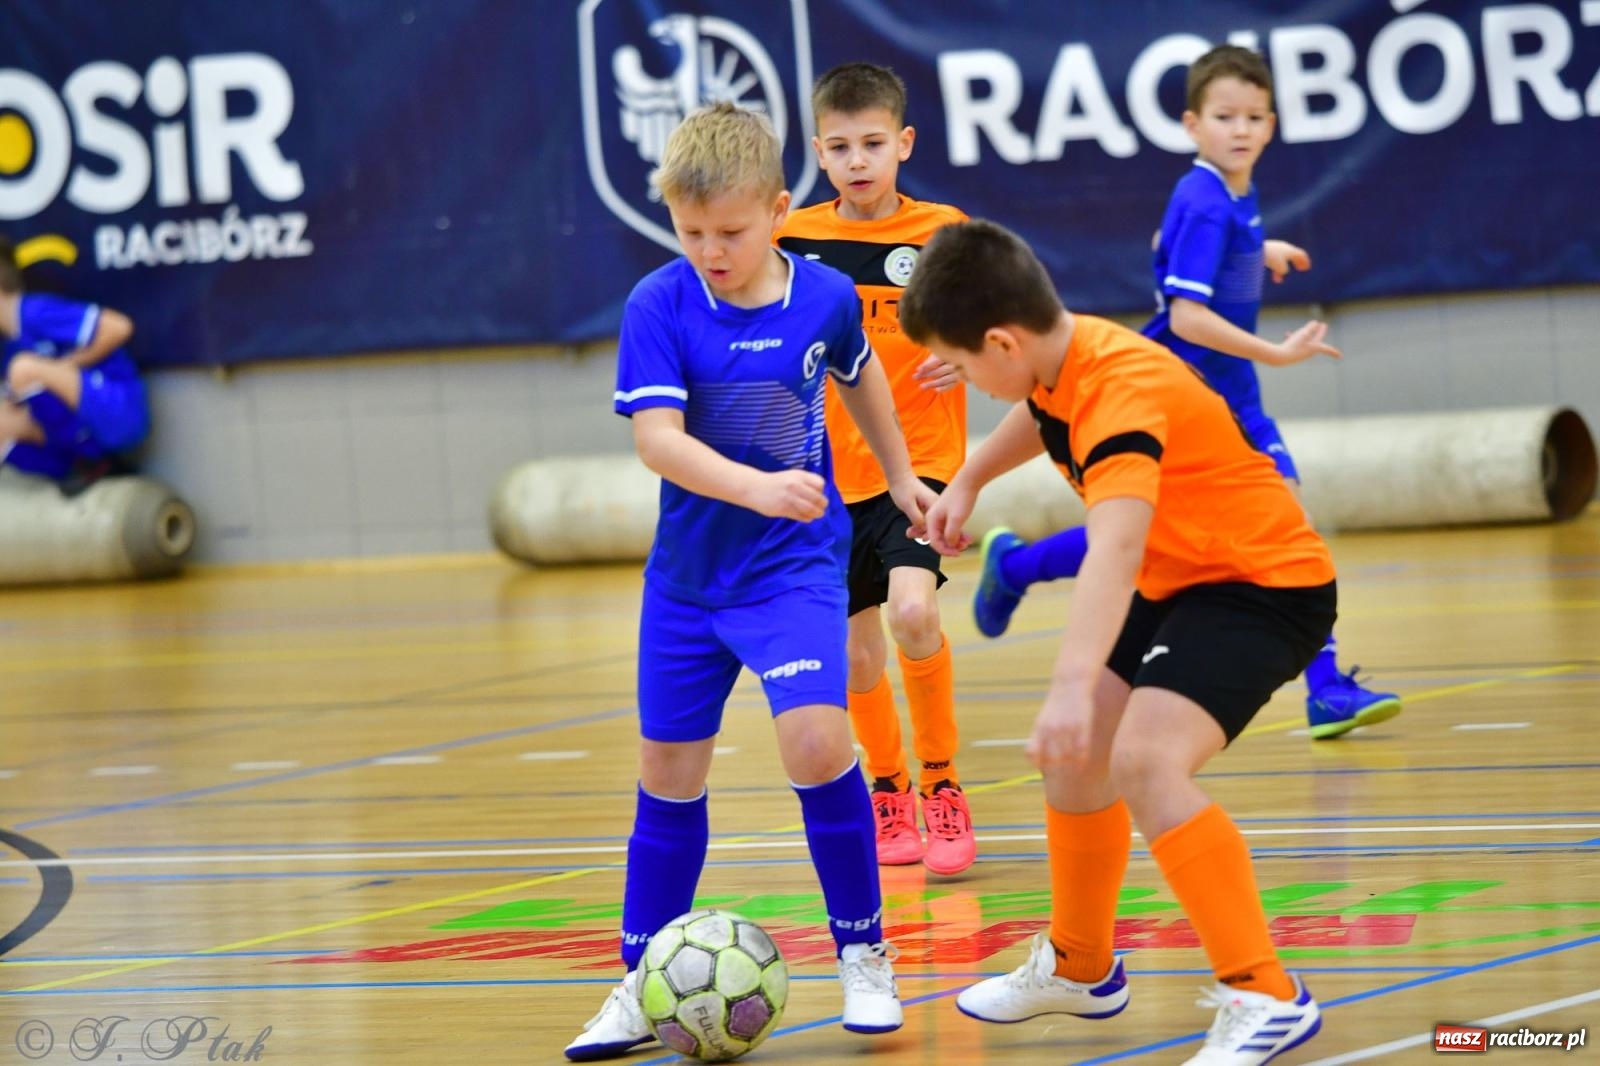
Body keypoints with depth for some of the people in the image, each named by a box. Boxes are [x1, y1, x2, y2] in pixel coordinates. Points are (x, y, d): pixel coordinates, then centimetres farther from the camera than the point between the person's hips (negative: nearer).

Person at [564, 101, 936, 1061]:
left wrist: (900, 476, 27)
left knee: (816, 739, -21)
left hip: (798, 563, -1)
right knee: (668, 773, 10)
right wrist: (757, 487, -38)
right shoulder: (659, 307, -13)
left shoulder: (825, 296, -8)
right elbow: (657, 438, -23)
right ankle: (644, 982, 25)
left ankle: (864, 952, -2)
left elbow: (860, 375, 15)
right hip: (689, 574, 1)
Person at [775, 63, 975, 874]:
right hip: (831, 473, 3)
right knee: (856, 650, 7)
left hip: (919, 461, -3)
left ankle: (941, 784, -7)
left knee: (913, 612, -23)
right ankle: (888, 793, 28)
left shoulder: (943, 232, -3)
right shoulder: (793, 241, 2)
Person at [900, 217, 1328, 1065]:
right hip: (1176, 582, 10)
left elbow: (1116, 545, -47)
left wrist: (1074, 684, -58)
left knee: (1143, 761, -28)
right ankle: (1078, 968, 38)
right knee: (1073, 758, 16)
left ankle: (1263, 996, -24)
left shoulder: (1121, 390, -31)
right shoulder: (1060, 364, -3)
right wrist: (967, 482, 21)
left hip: (1263, 585, -10)